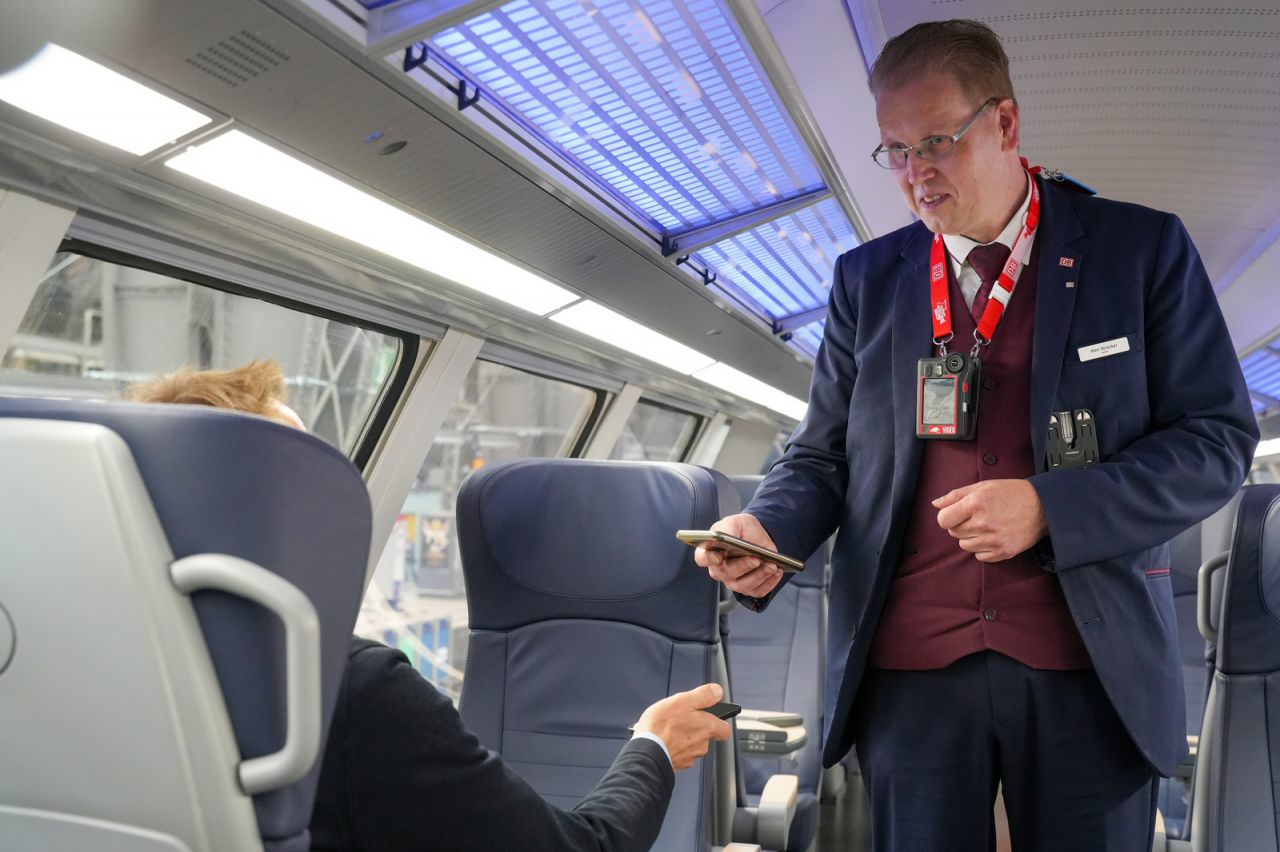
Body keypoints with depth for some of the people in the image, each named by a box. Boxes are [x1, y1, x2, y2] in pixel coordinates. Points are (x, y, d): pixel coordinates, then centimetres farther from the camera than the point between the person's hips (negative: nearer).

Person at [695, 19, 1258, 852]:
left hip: (1090, 667, -1)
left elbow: (1219, 439, 0)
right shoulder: (867, 277, 9)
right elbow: (823, 452, 11)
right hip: (910, 669, 2)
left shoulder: (1142, 248, 2)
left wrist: (1050, 507, -15)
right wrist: (769, 530, -11)